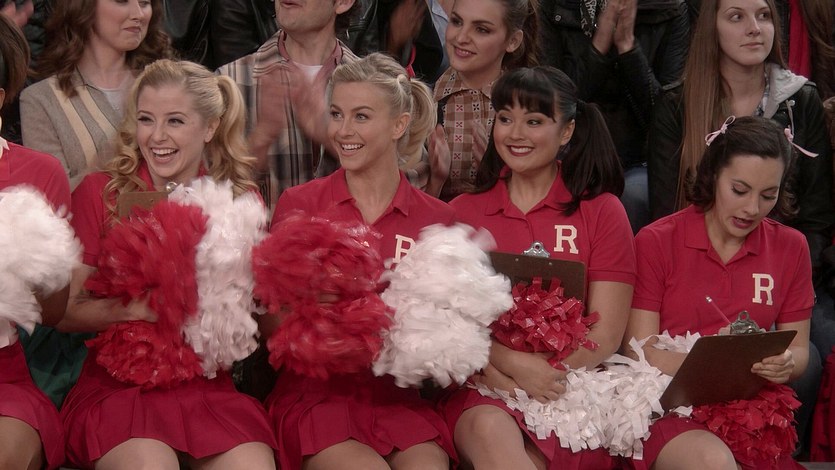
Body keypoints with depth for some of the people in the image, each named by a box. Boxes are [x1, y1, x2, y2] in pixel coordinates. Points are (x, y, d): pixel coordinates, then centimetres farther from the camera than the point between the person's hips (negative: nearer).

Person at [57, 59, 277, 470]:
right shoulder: (100, 193, 3)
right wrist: (136, 308, -19)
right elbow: (64, 312, -2)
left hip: (208, 387, 2)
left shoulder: (239, 201, 9)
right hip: (116, 385, -2)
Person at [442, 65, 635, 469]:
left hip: (570, 389, -2)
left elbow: (604, 338, 2)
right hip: (480, 391, 2)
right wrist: (511, 366, -14)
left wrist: (539, 375, -14)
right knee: (490, 429, -35)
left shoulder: (602, 212, 9)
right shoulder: (462, 213, 14)